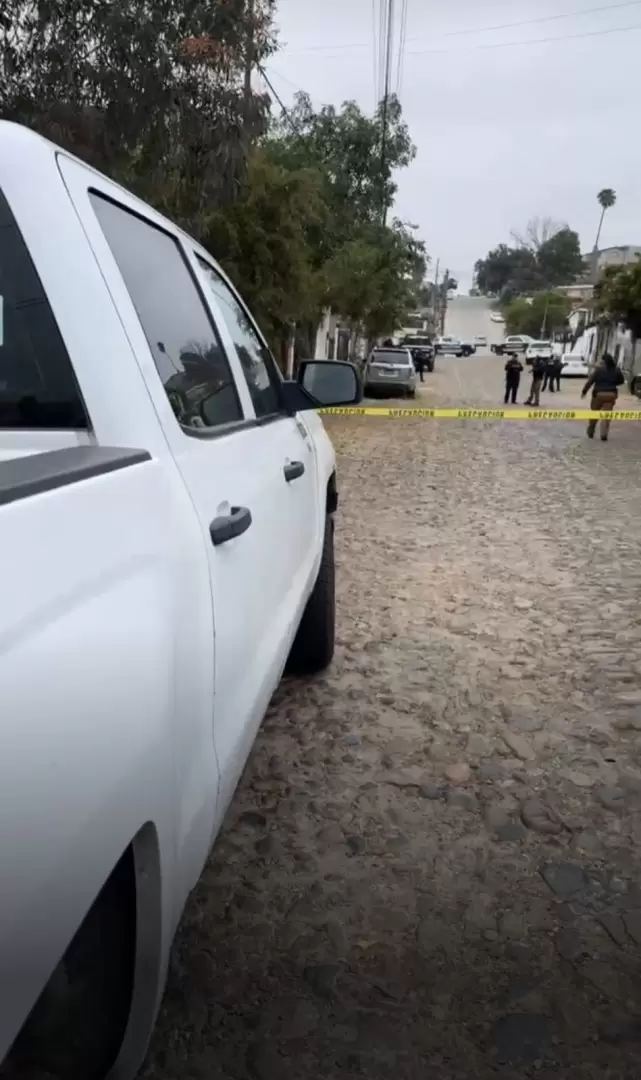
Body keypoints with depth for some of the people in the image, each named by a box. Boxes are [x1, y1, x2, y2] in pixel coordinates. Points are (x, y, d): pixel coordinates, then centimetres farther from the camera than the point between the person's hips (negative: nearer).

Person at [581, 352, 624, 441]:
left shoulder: (599, 369, -9)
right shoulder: (617, 370, 3)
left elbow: (590, 381, -10)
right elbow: (621, 381, 17)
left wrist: (584, 391, -2)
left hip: (598, 393, -2)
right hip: (611, 394, 2)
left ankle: (590, 432, 25)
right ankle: (604, 435, -10)